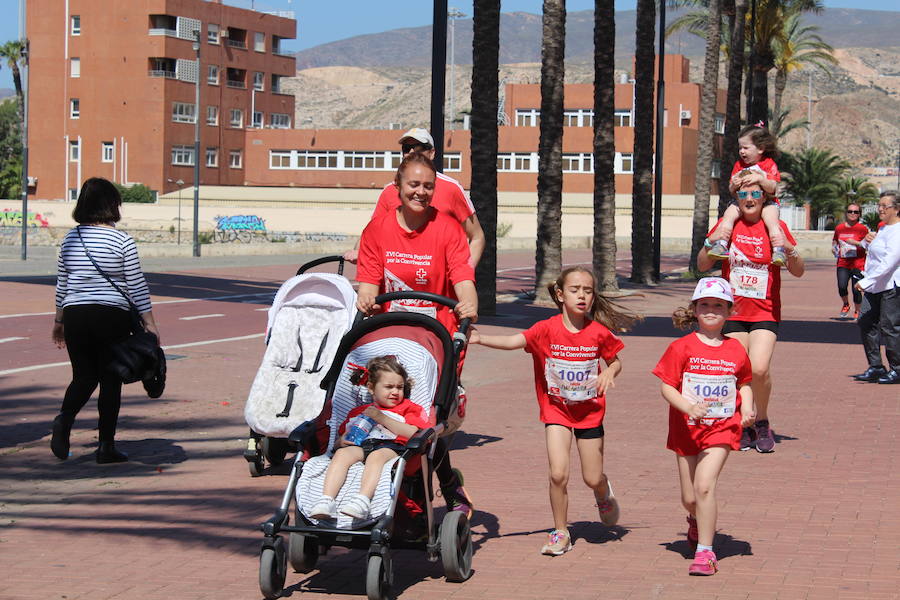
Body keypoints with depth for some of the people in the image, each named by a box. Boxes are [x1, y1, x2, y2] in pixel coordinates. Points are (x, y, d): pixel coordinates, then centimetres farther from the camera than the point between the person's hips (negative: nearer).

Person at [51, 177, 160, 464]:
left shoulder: (70, 238, 5)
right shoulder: (121, 240, -7)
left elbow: (62, 284, 12)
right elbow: (136, 285, -6)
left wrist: (59, 321, 22)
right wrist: (149, 322, 1)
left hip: (75, 314, 4)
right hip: (112, 315, -4)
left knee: (83, 376, 14)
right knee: (110, 380, 6)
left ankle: (64, 418, -14)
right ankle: (106, 445, 7)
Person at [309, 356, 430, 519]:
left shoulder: (407, 408, 24)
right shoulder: (358, 412, 34)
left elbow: (413, 433, 3)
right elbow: (339, 439, 32)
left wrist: (382, 418, 1)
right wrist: (341, 441, 5)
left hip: (391, 447, -3)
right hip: (360, 446, 3)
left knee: (376, 456, -38)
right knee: (342, 453, -31)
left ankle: (362, 500, -59)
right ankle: (326, 500, -46)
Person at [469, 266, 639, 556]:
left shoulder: (599, 333, -9)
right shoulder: (548, 329, -14)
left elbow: (616, 361, 7)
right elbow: (512, 341, -28)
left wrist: (609, 373, -17)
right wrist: (480, 339, -45)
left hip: (589, 409, 1)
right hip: (556, 408, -1)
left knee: (592, 479, 5)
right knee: (558, 473, -13)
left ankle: (604, 493, 44)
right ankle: (560, 532, 7)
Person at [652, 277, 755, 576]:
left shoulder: (736, 350, 1)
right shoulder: (682, 347, -6)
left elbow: (744, 383, 16)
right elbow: (666, 386, -8)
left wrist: (746, 406, -3)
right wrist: (688, 407, -24)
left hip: (722, 429, -1)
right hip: (686, 429, 1)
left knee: (704, 485, -20)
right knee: (689, 498, 10)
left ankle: (705, 551, -13)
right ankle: (697, 521, 47)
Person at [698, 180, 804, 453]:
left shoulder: (776, 227, 2)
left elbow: (798, 272, 3)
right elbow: (703, 266, 8)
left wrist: (790, 250, -17)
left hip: (765, 312, -1)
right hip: (734, 312, 2)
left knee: (759, 369, -18)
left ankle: (762, 423, 6)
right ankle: (744, 427, 19)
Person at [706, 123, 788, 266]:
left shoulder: (769, 164, -2)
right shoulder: (739, 165, 11)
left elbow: (772, 188, -14)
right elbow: (731, 191, 11)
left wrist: (760, 179, -30)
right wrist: (734, 185, -14)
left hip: (766, 202, -4)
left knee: (771, 217, -31)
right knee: (729, 214, -22)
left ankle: (778, 249, -33)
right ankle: (721, 244, -26)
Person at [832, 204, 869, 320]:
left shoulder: (862, 228, -2)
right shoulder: (839, 228, 10)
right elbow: (834, 241, 27)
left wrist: (855, 242, -16)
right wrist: (835, 249, 6)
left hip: (858, 264, -3)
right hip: (843, 263, 3)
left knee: (856, 289, -5)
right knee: (842, 286, -16)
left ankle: (857, 311, 21)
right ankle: (846, 305, 15)